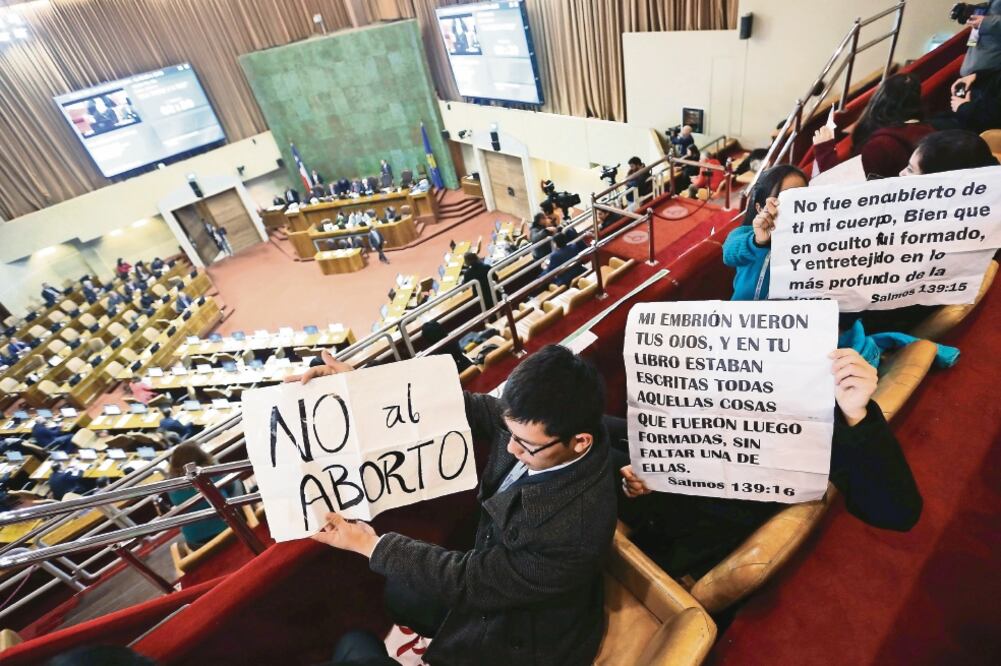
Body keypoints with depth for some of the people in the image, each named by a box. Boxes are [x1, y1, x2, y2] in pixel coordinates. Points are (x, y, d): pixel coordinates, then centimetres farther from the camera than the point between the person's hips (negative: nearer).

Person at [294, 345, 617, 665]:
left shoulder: (572, 530, -40)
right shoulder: (532, 423, -22)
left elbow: (468, 580, -28)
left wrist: (369, 544, -20)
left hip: (522, 638, -6)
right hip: (492, 573, 6)